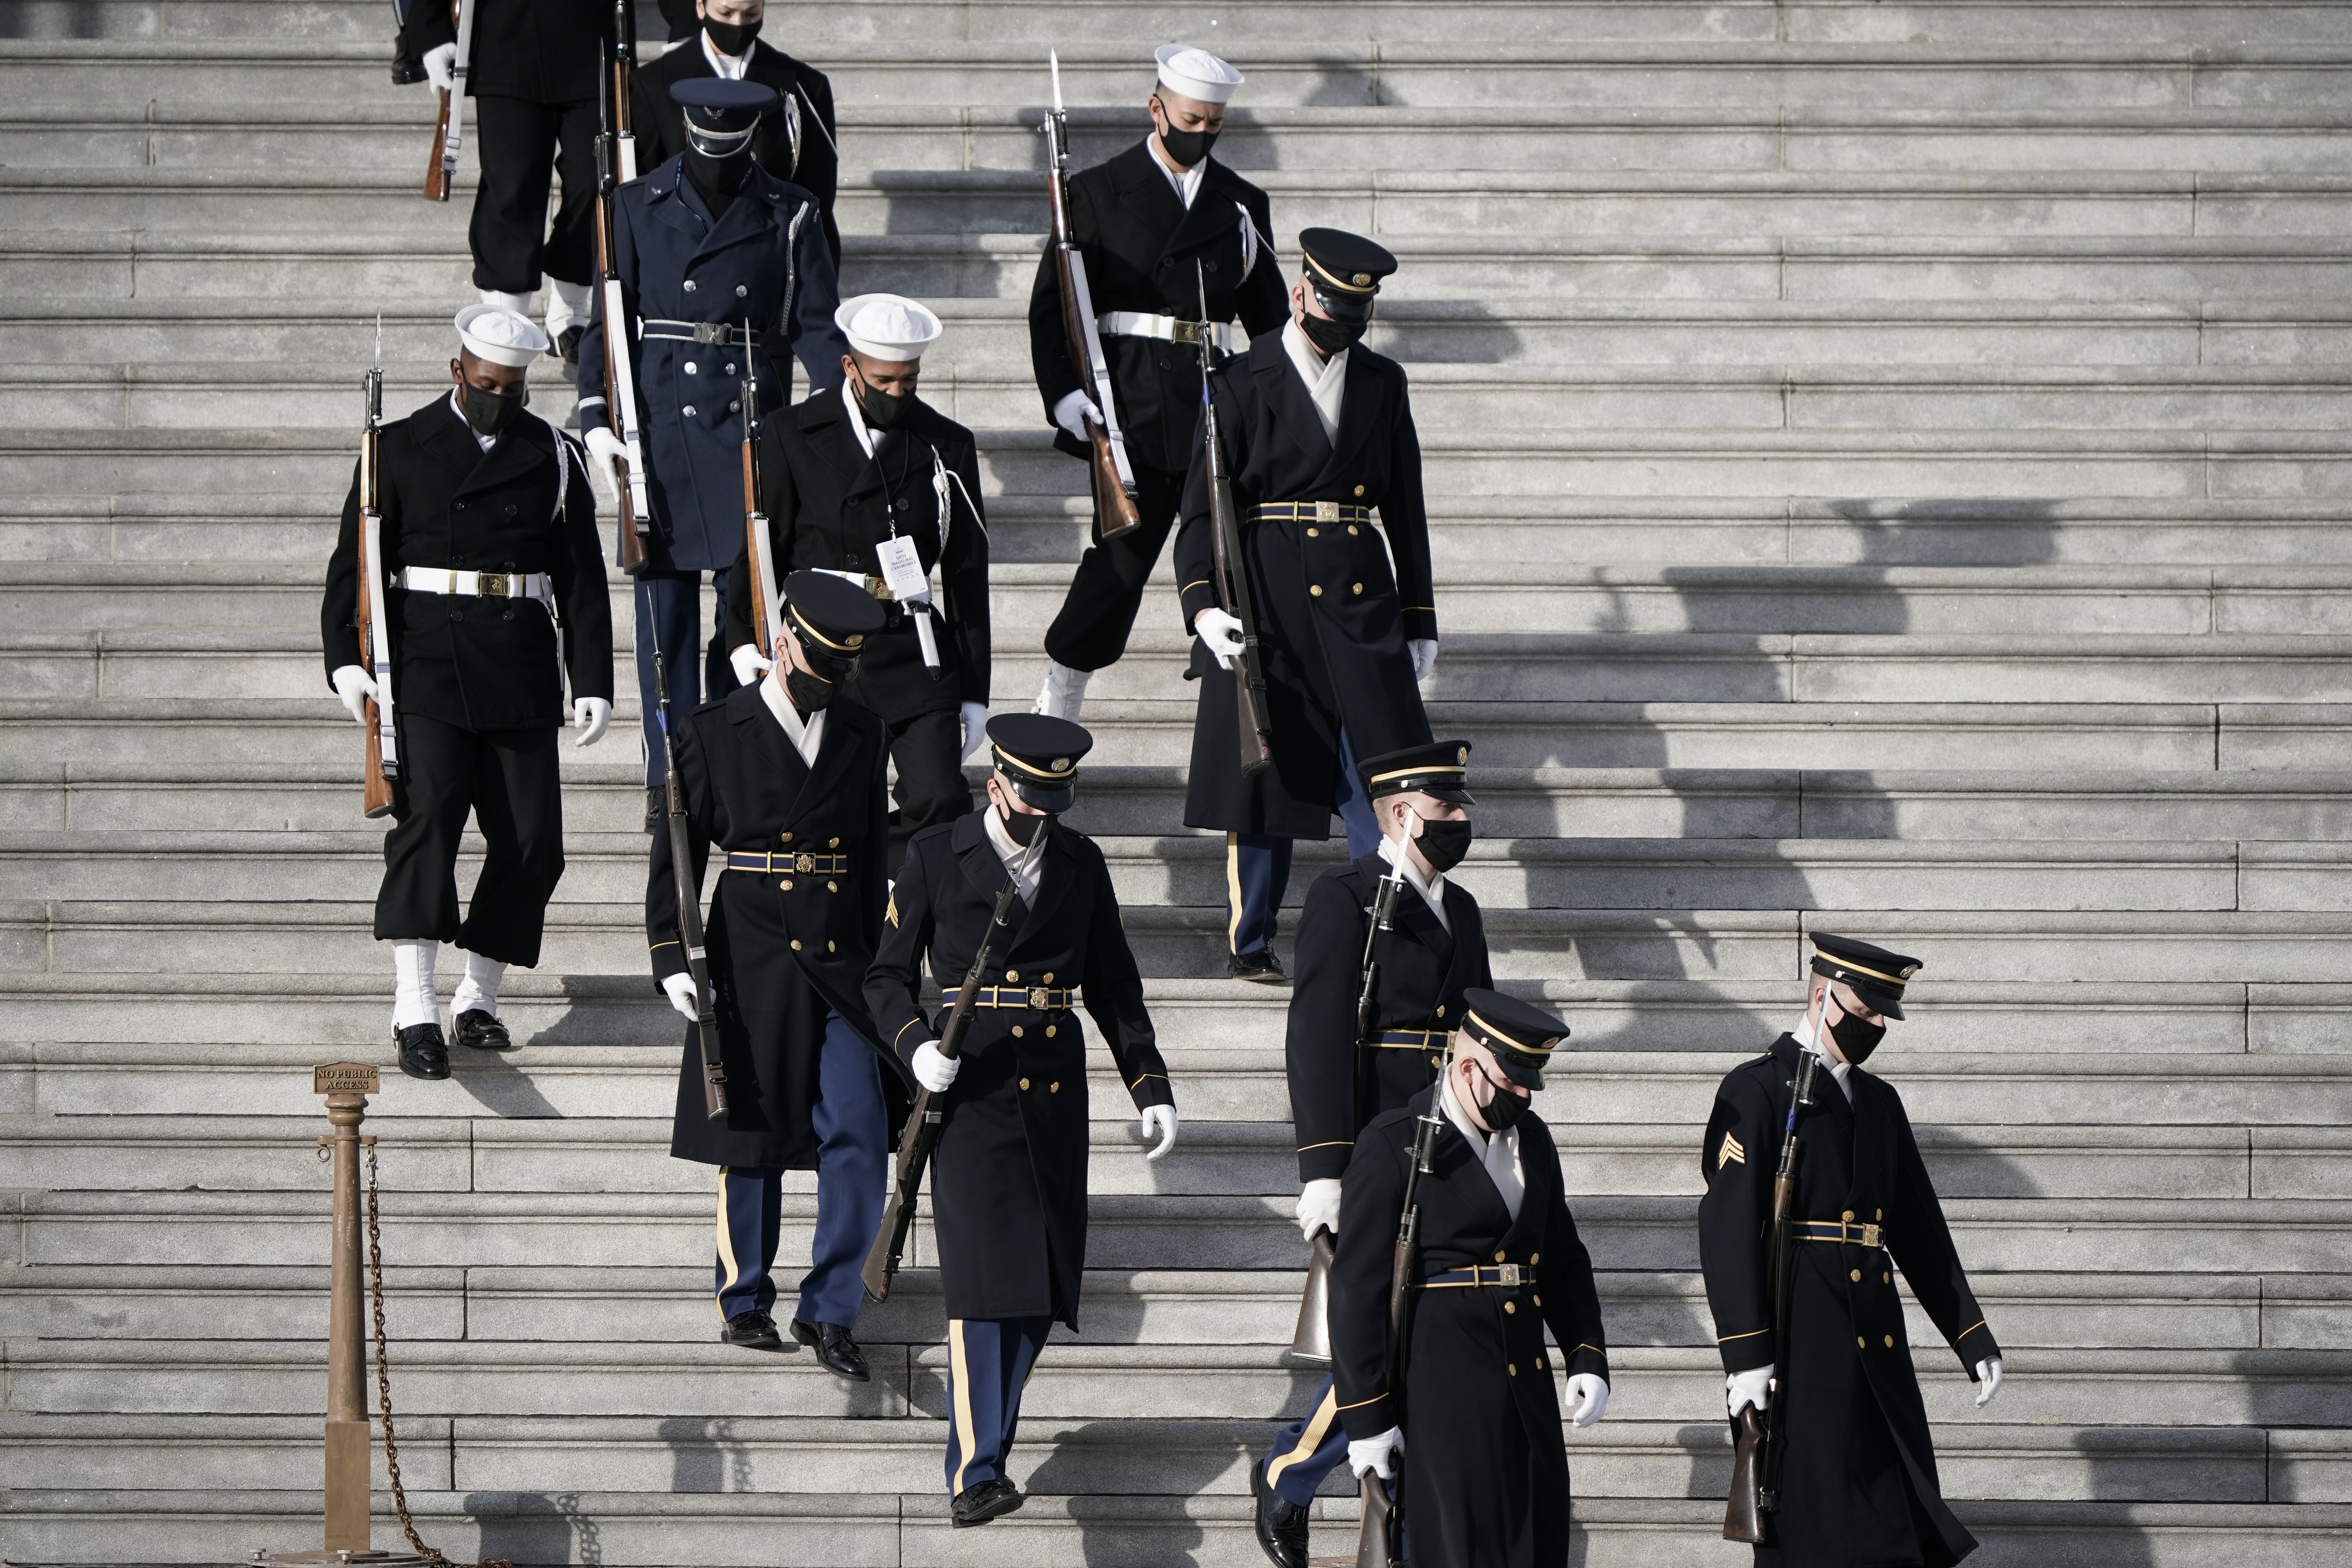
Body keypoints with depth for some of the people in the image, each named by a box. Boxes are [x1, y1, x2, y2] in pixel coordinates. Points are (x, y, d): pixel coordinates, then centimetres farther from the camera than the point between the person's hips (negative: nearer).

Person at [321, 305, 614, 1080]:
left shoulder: (553, 458, 11)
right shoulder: (400, 450, 6)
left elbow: (582, 580, 11)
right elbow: (353, 563, 3)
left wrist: (593, 682, 3)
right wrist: (346, 658, -11)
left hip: (521, 671, 3)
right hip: (427, 662, -3)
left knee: (531, 841, 0)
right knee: (426, 814, -17)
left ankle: (478, 998, 14)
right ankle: (416, 1008, -23)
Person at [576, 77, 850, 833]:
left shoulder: (789, 215, 5)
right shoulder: (639, 207, 4)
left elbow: (817, 327, 4)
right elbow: (604, 318, 4)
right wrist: (596, 417, -7)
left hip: (752, 430, 0)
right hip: (660, 425, 0)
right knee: (665, 602, 0)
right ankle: (669, 779, 5)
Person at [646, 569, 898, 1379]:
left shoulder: (863, 735, 10)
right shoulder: (714, 732, -2)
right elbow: (675, 854, -1)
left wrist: (875, 960, 16)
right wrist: (672, 958, -8)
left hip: (840, 961, 3)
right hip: (753, 961, -3)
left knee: (860, 1136, -7)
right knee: (753, 1134, 5)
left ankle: (829, 1309, 1)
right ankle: (745, 1303, 20)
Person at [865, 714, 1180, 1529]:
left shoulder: (1081, 863, 11)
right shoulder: (936, 855, 1)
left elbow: (1115, 986, 17)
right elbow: (888, 976, 5)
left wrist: (1150, 1087, 8)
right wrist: (916, 1047, -14)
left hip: (1054, 1094, 4)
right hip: (971, 1092, -4)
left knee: (1044, 1282, 3)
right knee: (984, 1276, -14)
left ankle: (980, 1449, 14)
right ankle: (976, 1471, -16)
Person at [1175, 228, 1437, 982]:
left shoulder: (1383, 383, 11)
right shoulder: (1243, 382, -1)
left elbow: (1406, 509, 16)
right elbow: (1201, 502, -4)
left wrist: (1419, 619, 14)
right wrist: (1203, 603, -17)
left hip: (1363, 601, 3)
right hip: (1268, 601, -3)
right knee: (1265, 774, 3)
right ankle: (1250, 943, 15)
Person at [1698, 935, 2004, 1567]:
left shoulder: (1880, 1102, 17)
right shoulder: (1758, 1089, -6)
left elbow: (1920, 1228, 21)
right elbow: (1728, 1226, -13)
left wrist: (1973, 1338, 15)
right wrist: (1744, 1354, -20)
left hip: (1878, 1345, 7)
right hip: (1802, 1344, -7)